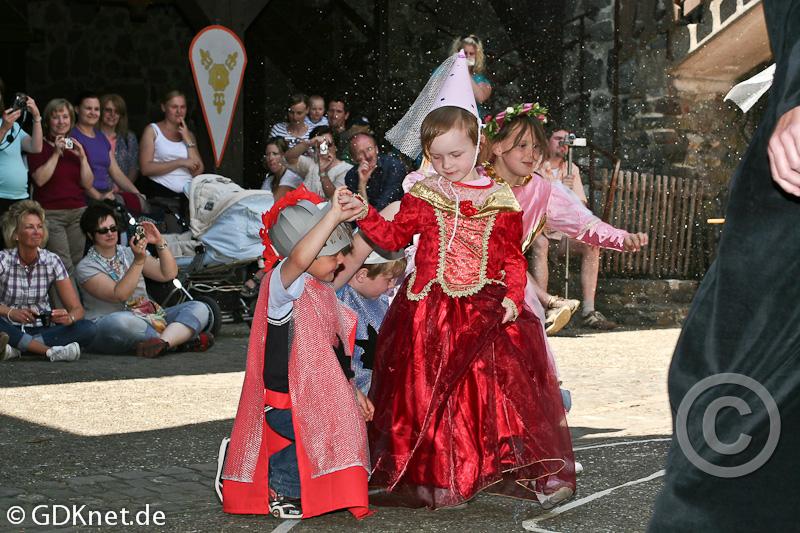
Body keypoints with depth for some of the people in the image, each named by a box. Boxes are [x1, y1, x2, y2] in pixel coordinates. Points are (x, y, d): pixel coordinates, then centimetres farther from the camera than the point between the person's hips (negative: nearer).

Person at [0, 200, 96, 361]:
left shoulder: (52, 261, 1)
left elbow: (77, 309, -3)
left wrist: (69, 317, -26)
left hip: (41, 329, 4)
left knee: (87, 329, -23)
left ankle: (16, 349, -30)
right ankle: (50, 351, -32)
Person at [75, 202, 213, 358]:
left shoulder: (129, 253, 15)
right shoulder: (86, 267, -1)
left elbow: (169, 274, 6)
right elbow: (119, 295, -16)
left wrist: (160, 243, -5)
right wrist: (138, 261, -22)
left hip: (149, 318, 6)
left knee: (200, 308, -13)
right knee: (122, 322, -42)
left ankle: (163, 342, -40)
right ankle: (181, 340, -29)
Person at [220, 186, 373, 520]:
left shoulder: (321, 292, 14)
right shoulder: (282, 284, -17)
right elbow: (299, 258, -43)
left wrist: (352, 392, 23)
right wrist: (333, 216, -46)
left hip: (320, 401, 10)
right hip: (287, 406, -9)